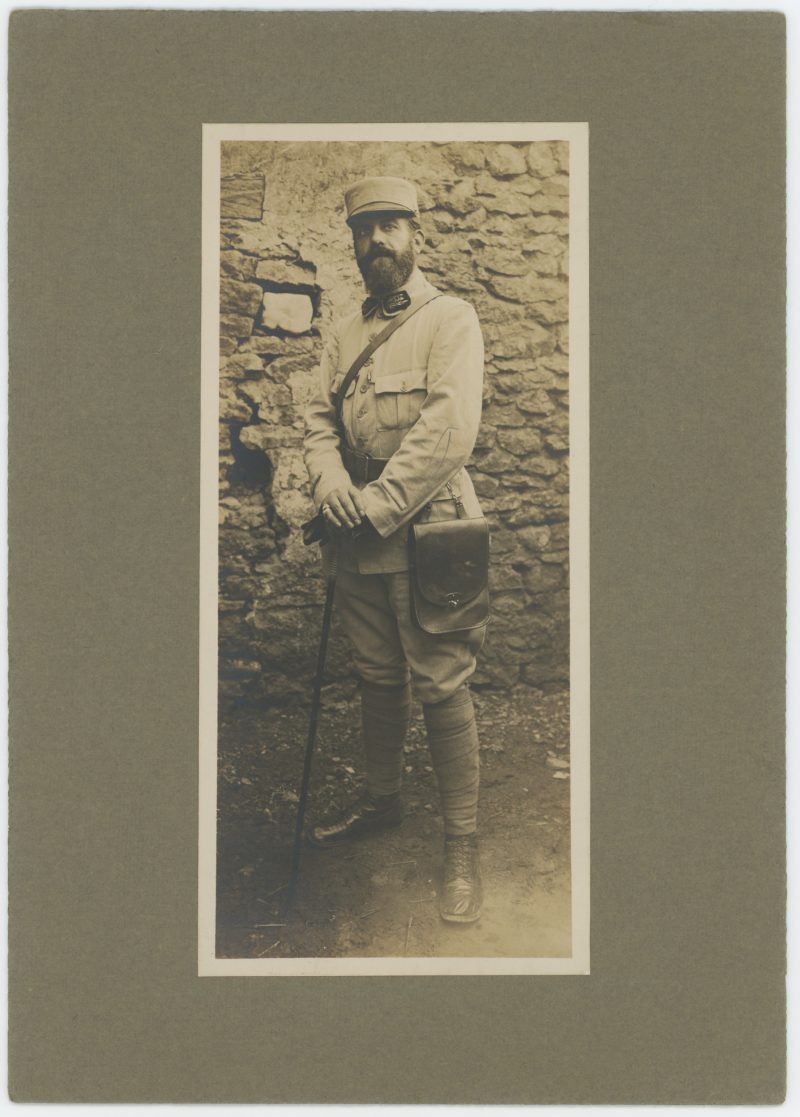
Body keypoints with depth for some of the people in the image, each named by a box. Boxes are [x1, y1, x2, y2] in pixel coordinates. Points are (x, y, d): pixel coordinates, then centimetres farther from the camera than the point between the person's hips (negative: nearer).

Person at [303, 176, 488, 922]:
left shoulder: (450, 320, -5)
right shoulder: (345, 333, 15)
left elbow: (449, 428, -16)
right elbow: (319, 416, 11)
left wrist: (379, 505, -18)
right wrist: (330, 481, -11)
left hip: (424, 533, -6)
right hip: (361, 539, 6)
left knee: (441, 688, -5)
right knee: (377, 679, 16)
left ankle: (462, 847, 3)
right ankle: (382, 802, 33)